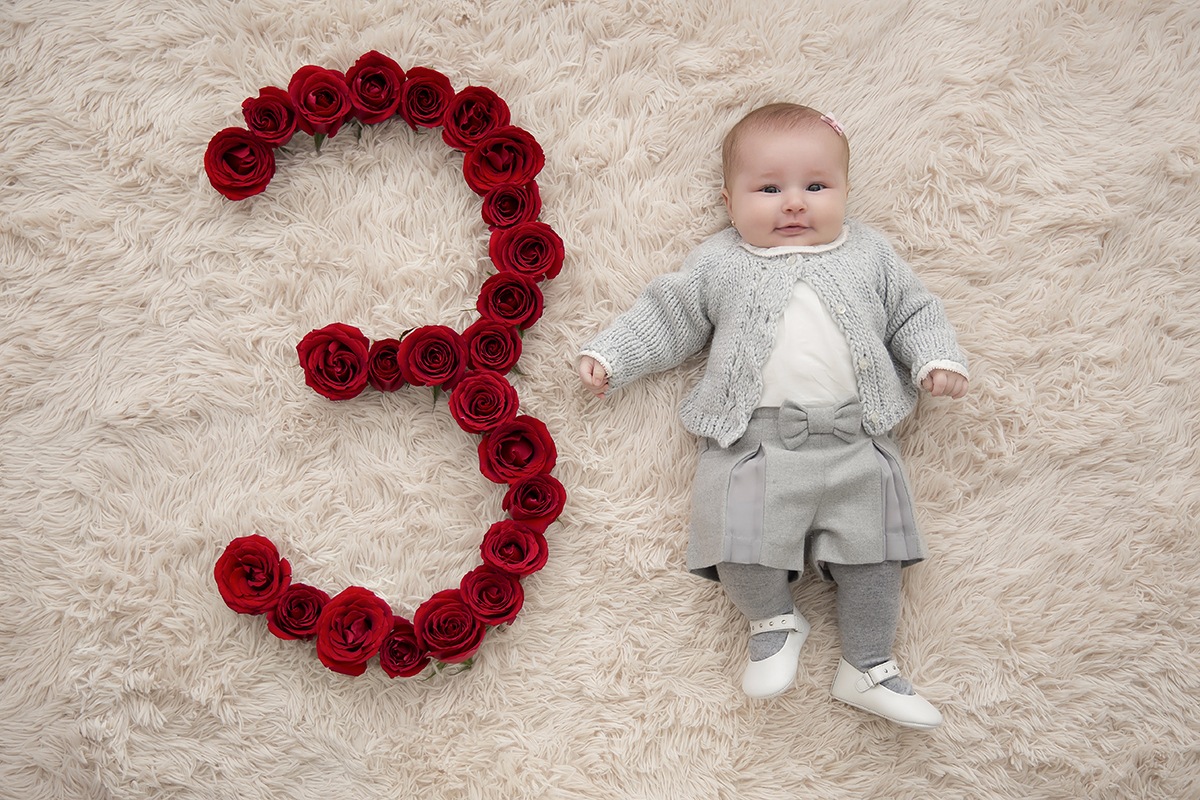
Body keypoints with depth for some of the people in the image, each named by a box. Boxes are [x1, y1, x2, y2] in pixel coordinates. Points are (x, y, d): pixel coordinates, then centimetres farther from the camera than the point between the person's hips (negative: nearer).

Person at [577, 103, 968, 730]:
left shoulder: (868, 255, 15)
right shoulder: (718, 264, 12)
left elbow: (912, 312, 19)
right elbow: (665, 316, 16)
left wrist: (936, 358, 2)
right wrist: (608, 356, 9)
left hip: (855, 437, 1)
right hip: (751, 436, -1)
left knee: (871, 546, -4)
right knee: (738, 538, -17)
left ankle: (867, 666, 13)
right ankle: (775, 619, 12)